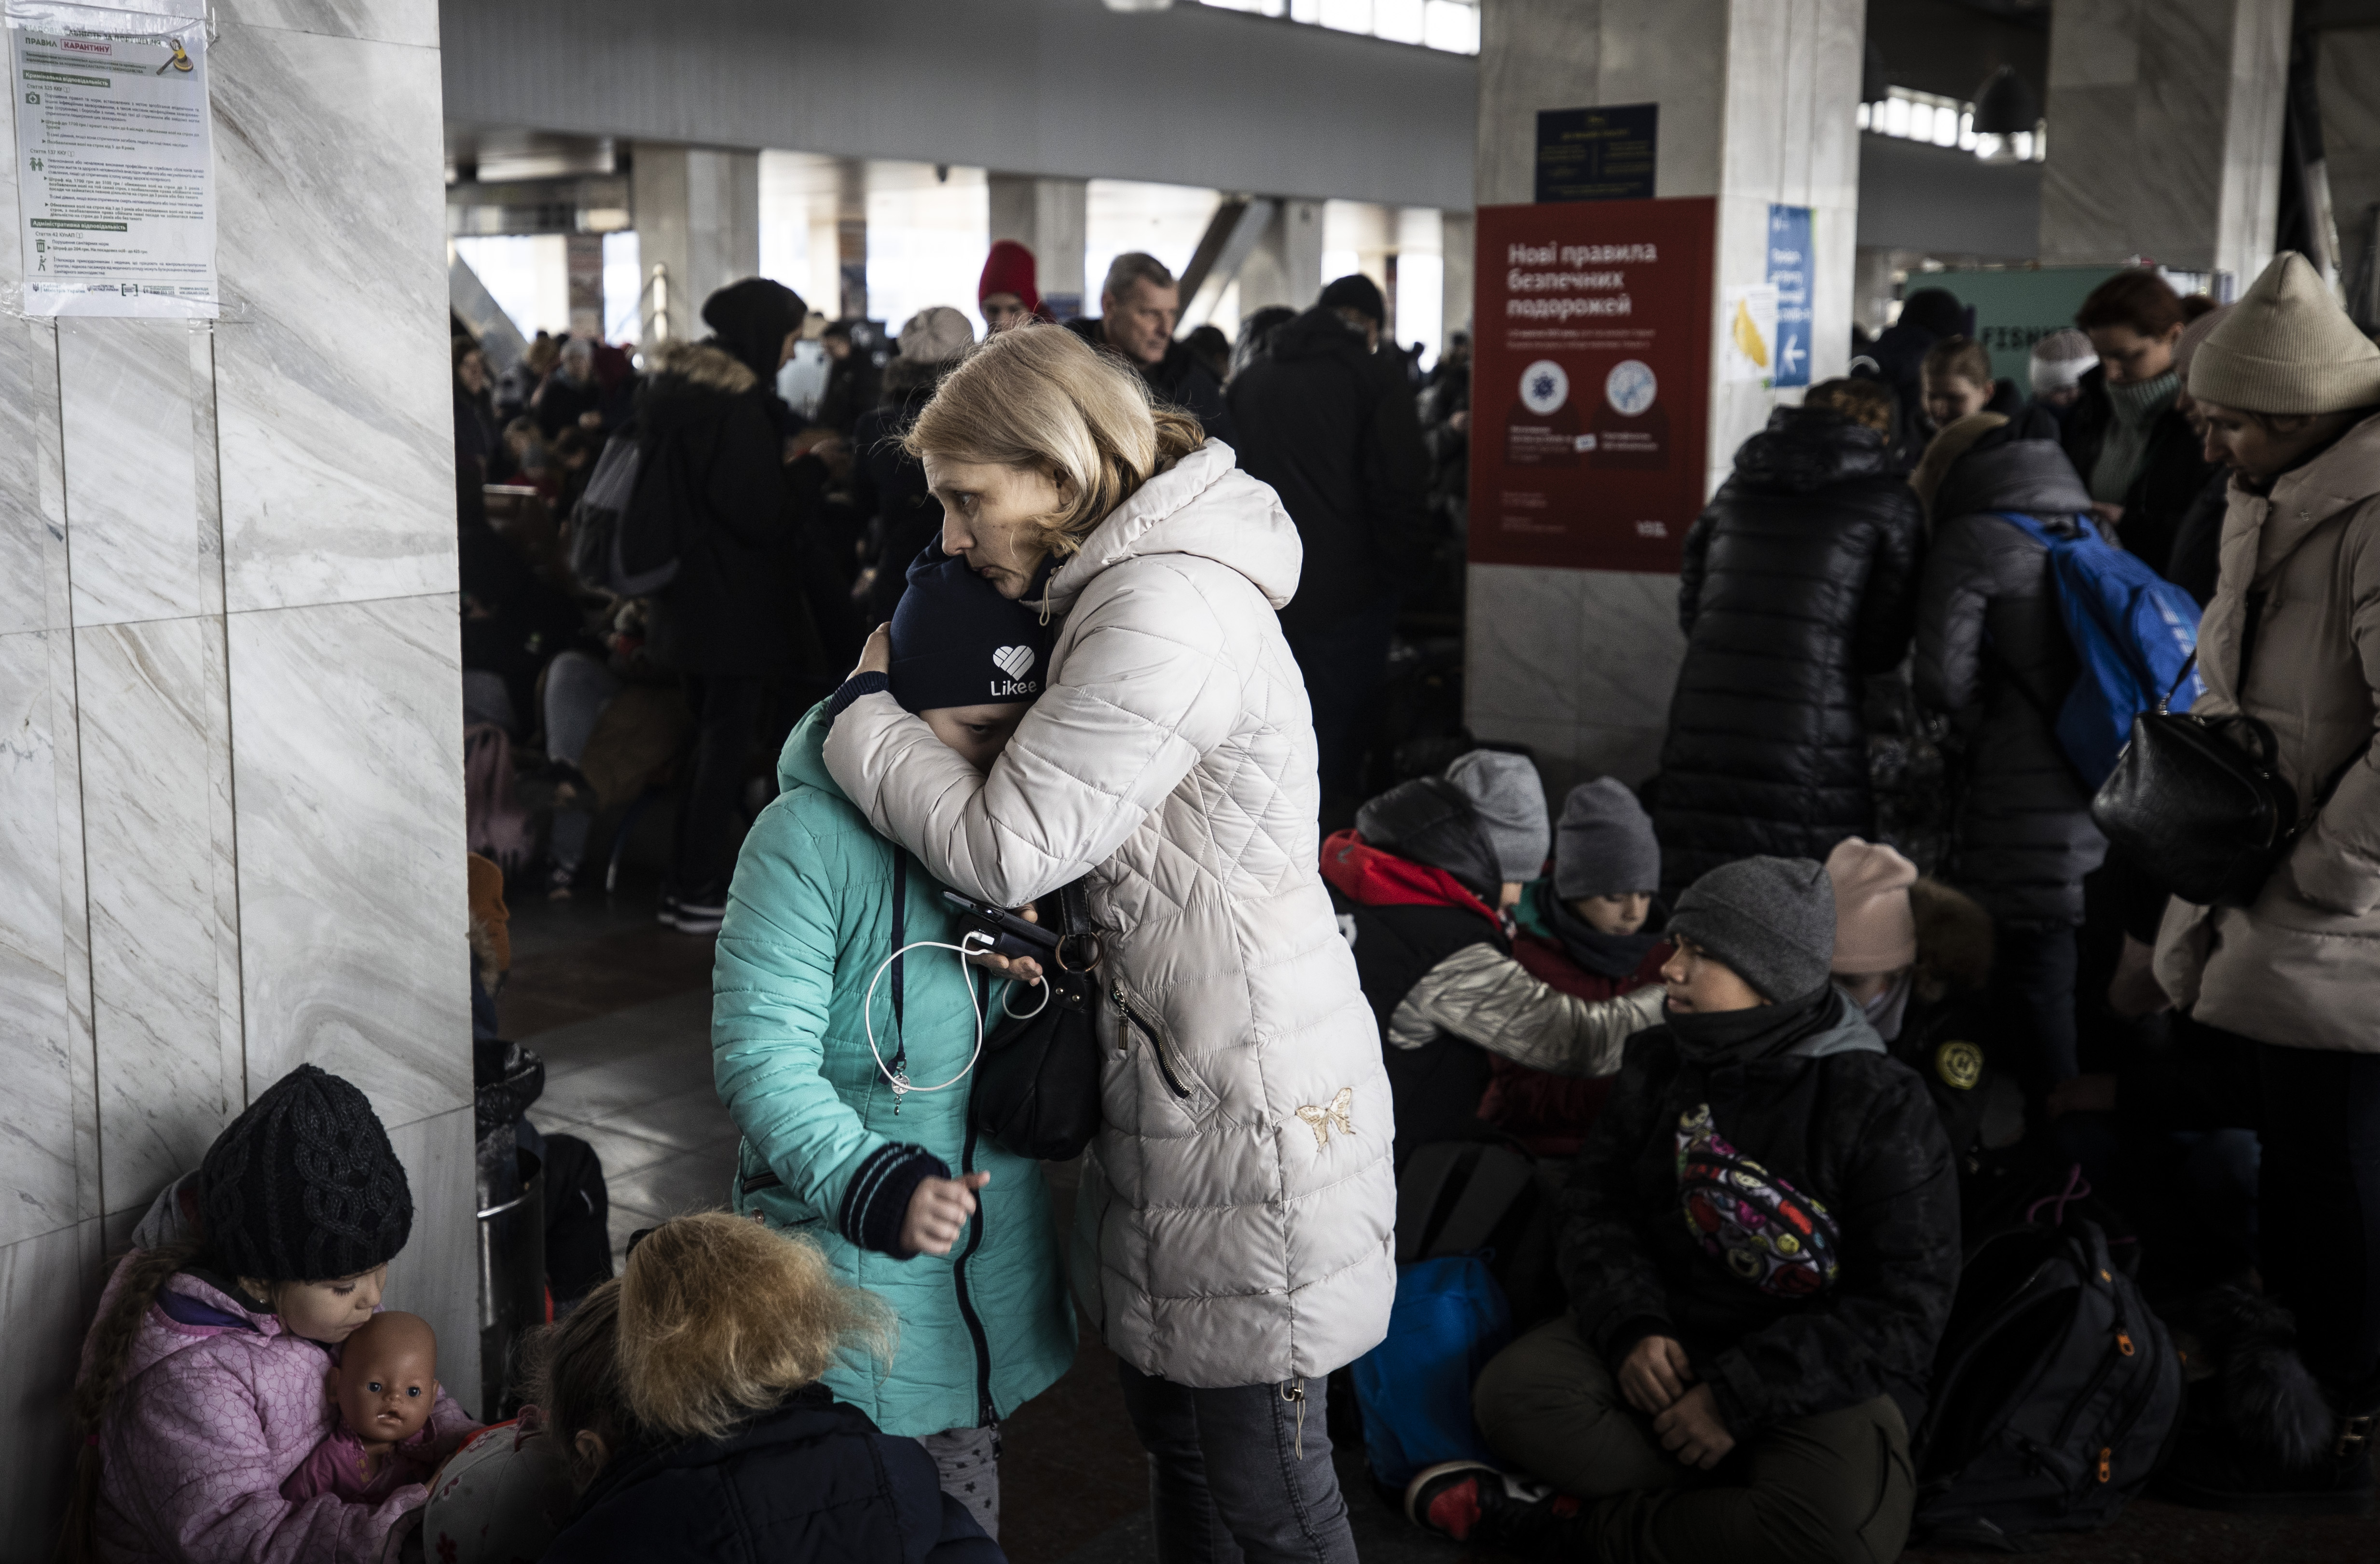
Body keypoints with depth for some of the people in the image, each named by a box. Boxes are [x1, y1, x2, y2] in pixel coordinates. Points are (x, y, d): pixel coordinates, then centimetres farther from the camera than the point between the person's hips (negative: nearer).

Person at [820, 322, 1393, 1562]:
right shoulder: (1127, 586, 12)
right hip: (1175, 1072, 10)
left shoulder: (1169, 612, -21)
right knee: (1173, 1428, 21)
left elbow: (1007, 848, -21)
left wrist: (866, 709, -7)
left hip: (1247, 1099, -10)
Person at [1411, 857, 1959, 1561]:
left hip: (1820, 1380, -3)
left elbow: (1905, 1310, -14)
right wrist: (1632, 1329, -14)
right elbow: (1596, 1204, 7)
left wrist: (1740, 1396, -21)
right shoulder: (1658, 1063, 5)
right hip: (1666, 1340, 4)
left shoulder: (1882, 1108, -11)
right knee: (1513, 1390, -24)